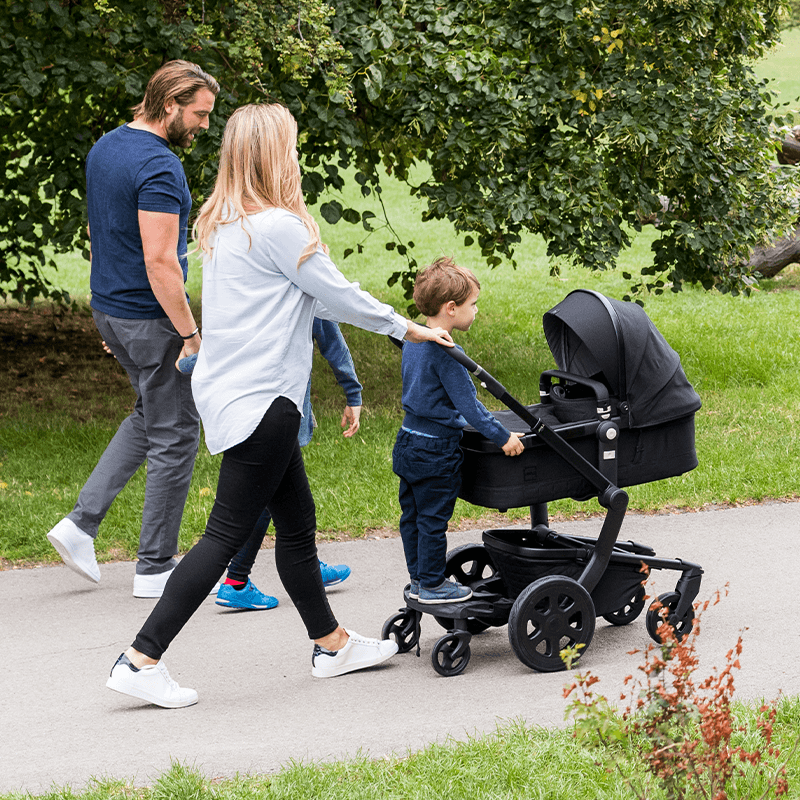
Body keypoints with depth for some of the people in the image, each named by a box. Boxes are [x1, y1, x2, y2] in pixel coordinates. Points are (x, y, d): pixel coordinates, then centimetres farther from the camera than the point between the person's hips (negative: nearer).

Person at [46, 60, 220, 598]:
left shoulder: (104, 149, 9)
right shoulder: (159, 166, -21)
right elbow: (160, 261, -26)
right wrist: (190, 334, -20)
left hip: (110, 307, 9)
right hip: (151, 318, -9)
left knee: (150, 416, 24)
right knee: (175, 435, 3)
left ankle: (82, 522, 15)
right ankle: (156, 568, 10)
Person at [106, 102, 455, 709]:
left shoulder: (226, 226, 13)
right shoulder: (277, 227, -17)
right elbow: (336, 294, -7)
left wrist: (397, 325, 27)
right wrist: (407, 328, 8)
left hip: (231, 390, 10)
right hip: (258, 401, -10)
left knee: (298, 519, 18)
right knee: (227, 534, -7)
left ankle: (332, 645, 29)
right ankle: (141, 660, -7)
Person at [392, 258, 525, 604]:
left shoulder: (413, 341, 6)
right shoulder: (445, 352, -22)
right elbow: (467, 403, -22)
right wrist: (502, 437, -18)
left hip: (408, 442, 9)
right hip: (435, 451, -9)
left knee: (412, 516, 16)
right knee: (433, 519, 2)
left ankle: (418, 578, 27)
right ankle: (431, 585, 11)